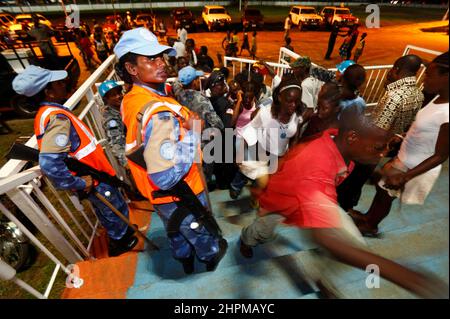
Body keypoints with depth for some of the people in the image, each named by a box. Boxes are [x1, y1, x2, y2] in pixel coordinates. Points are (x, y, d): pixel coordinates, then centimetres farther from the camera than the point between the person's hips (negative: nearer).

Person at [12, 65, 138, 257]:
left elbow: (49, 153, 12)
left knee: (105, 210, 26)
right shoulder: (57, 118, -28)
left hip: (89, 176, 9)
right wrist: (80, 184, -24)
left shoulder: (45, 113, 3)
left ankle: (119, 234, 49)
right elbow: (49, 163, -38)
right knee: (116, 209, 14)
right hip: (94, 180, -9)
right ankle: (121, 242, 37)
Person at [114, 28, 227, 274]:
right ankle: (211, 256, 56)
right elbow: (167, 176, -40)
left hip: (157, 193, 8)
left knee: (175, 232, 33)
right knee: (202, 232, 25)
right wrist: (193, 131, -30)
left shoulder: (130, 100, -4)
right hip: (181, 194, -8)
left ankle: (184, 259, 62)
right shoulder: (159, 112, -34)